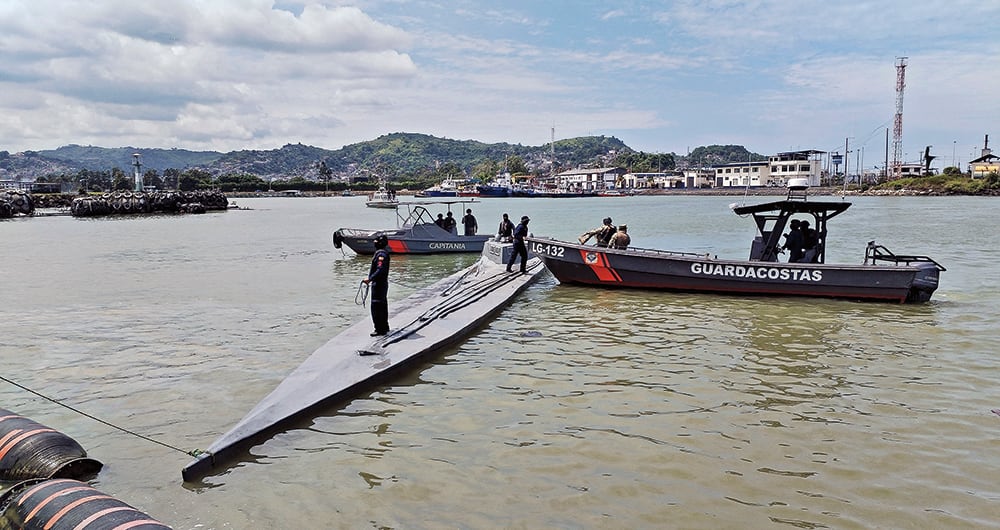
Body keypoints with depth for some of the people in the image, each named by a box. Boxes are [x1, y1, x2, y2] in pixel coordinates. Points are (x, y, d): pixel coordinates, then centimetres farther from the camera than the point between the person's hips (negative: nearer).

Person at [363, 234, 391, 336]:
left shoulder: (381, 254, -19)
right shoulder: (381, 253, 14)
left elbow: (380, 270, -28)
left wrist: (370, 279, -29)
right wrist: (370, 279, 26)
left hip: (379, 284, -11)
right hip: (382, 283, 11)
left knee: (376, 307, -7)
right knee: (382, 306, 19)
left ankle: (379, 329, -4)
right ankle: (385, 327, 29)